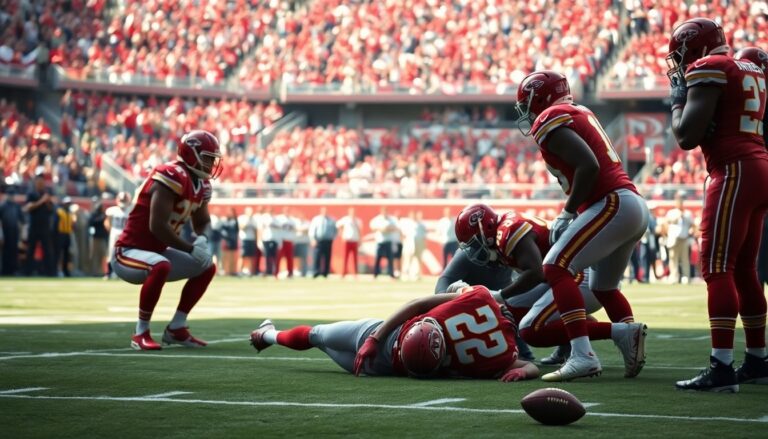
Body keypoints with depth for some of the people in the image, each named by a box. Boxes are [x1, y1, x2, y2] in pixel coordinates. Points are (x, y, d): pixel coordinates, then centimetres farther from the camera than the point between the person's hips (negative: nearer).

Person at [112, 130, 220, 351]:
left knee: (207, 267, 11)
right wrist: (191, 249, -21)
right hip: (129, 252, -10)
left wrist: (202, 241, -5)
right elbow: (157, 226, -29)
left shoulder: (201, 184, 5)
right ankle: (141, 333, -24)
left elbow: (202, 222, 20)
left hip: (156, 251, 10)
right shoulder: (172, 177, -24)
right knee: (161, 266, -38)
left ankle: (176, 328, 14)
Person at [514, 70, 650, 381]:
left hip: (614, 205, -10)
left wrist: (567, 213, -10)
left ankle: (583, 355, -22)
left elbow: (588, 166, -18)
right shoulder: (578, 113, 23)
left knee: (556, 267, -13)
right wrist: (569, 217, 20)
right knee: (603, 286, 24)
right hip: (635, 206, 10)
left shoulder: (550, 122, -5)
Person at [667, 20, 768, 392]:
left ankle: (721, 368, -17)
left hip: (734, 172, -9)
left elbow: (687, 137, -12)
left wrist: (678, 99, 4)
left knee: (718, 268, -11)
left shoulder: (708, 70, -7)